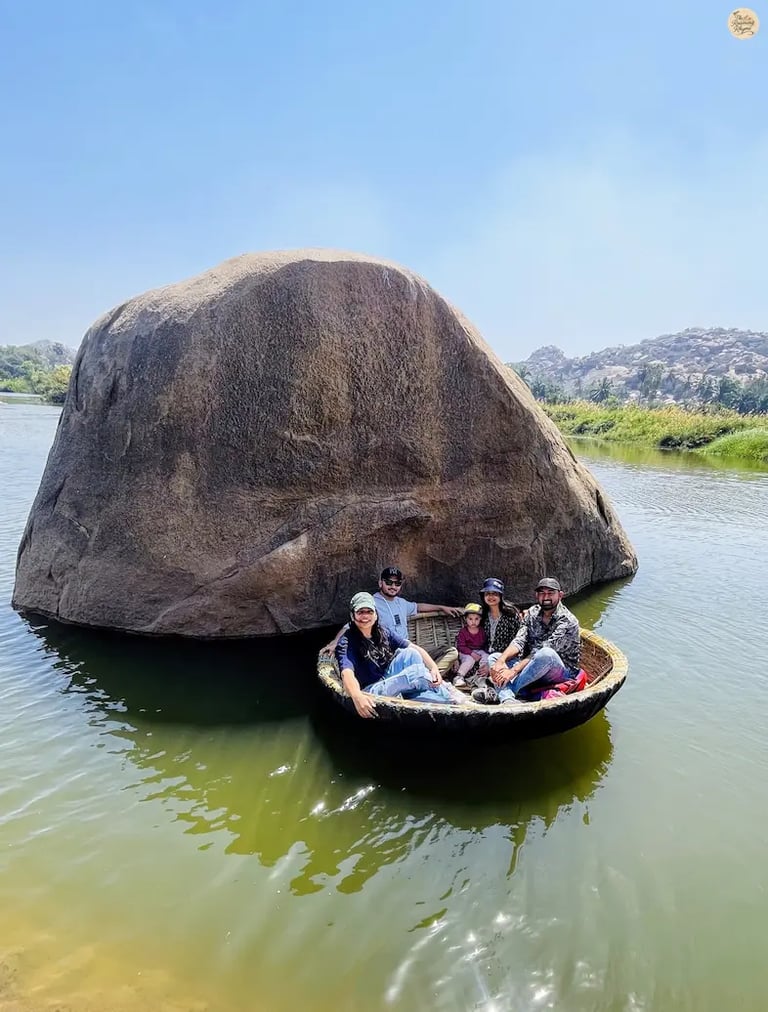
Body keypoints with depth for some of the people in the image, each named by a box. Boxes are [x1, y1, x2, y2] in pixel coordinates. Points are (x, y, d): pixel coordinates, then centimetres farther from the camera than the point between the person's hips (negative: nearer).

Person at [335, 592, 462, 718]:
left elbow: (415, 648, -2)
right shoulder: (347, 642, -13)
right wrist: (357, 696, -52)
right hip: (370, 692, -6)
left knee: (409, 653, -17)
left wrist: (434, 668, -20)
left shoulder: (383, 634, 5)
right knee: (417, 671, -25)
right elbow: (347, 673, -31)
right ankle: (450, 698, -6)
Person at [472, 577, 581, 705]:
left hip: (563, 673, -6)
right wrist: (500, 661, -26)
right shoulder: (532, 613, 5)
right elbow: (518, 642, -6)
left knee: (547, 653, -37)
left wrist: (514, 670, -31)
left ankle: (498, 693, -28)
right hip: (534, 670, 7)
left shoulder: (568, 621, -15)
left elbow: (544, 653, -24)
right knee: (494, 657, -5)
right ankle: (508, 700, -36)